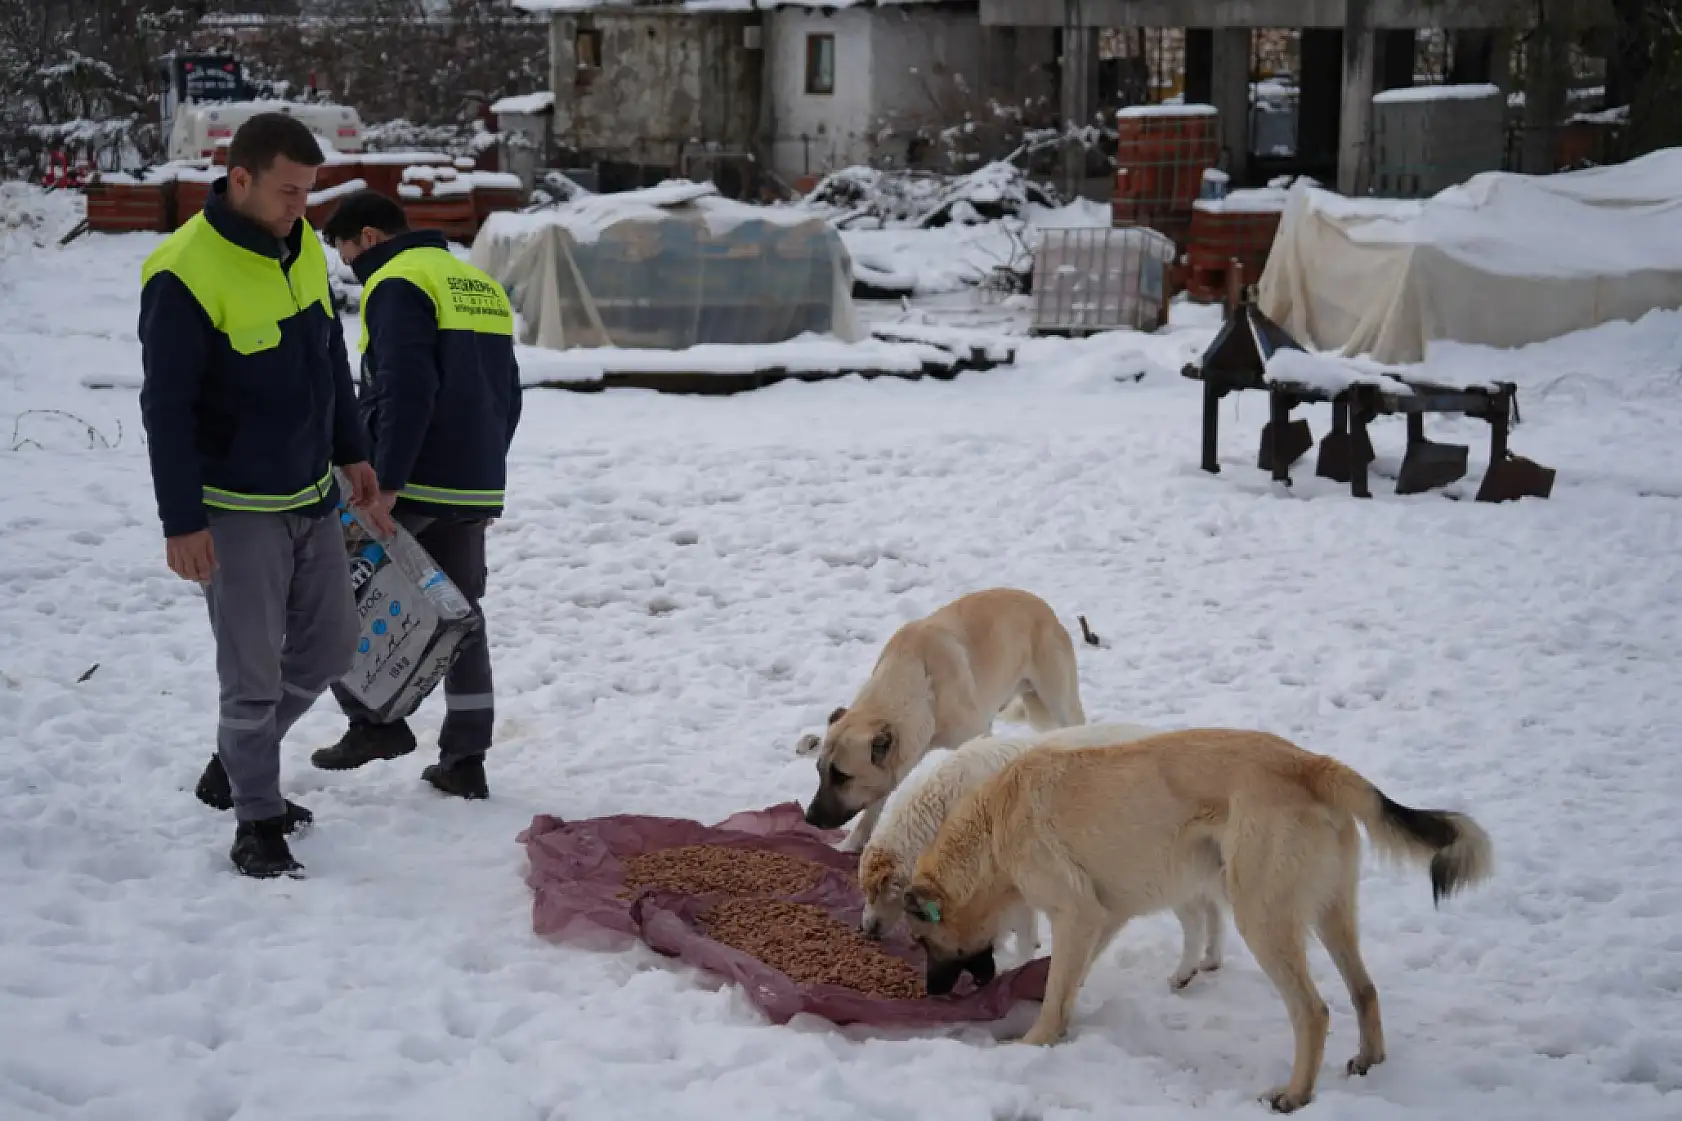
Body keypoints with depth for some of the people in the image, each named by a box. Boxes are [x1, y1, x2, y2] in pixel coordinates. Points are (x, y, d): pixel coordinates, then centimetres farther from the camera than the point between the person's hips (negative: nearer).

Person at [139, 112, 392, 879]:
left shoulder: (302, 247, 2)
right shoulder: (185, 275, -21)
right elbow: (166, 407, -19)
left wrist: (351, 454, 18)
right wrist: (181, 522, -19)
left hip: (312, 498, 8)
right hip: (235, 511, -8)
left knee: (329, 648, 16)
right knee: (253, 673, -2)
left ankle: (235, 768, 34)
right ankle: (256, 823, 13)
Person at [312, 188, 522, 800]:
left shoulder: (396, 285, -9)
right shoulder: (482, 286, 17)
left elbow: (406, 391, -21)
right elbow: (507, 390, 19)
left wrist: (386, 483, -20)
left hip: (413, 483, -8)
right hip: (476, 488, 8)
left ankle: (375, 721, 3)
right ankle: (465, 760, 13)